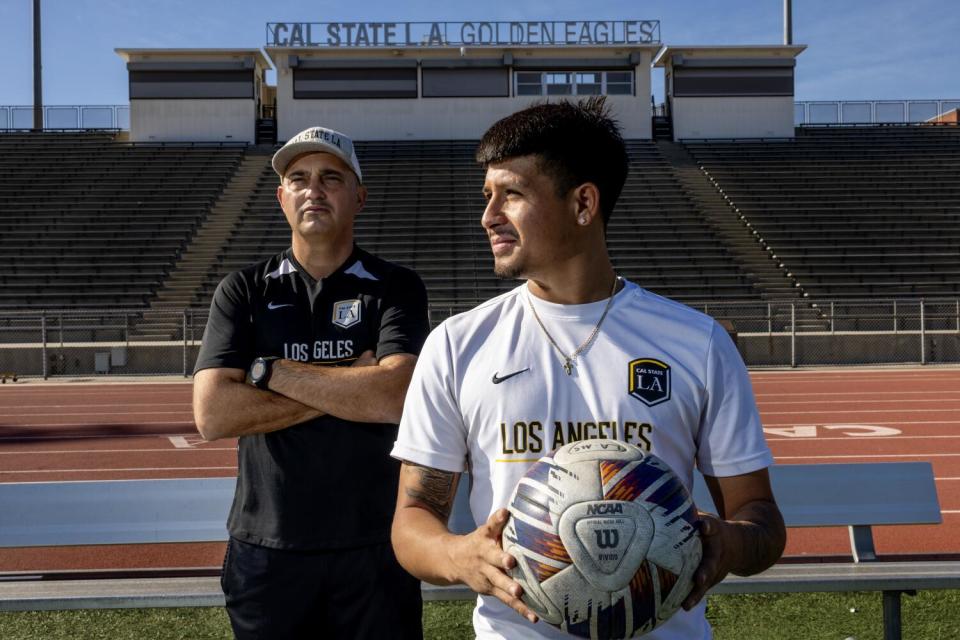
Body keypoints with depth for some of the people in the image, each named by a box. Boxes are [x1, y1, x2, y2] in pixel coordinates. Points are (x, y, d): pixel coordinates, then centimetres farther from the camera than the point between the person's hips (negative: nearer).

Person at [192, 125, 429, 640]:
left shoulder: (395, 288, 0)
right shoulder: (243, 292, 4)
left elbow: (392, 398, -16)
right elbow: (212, 415, -9)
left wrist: (270, 371, -11)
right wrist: (348, 387, -11)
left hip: (372, 545, -1)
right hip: (267, 546, 1)